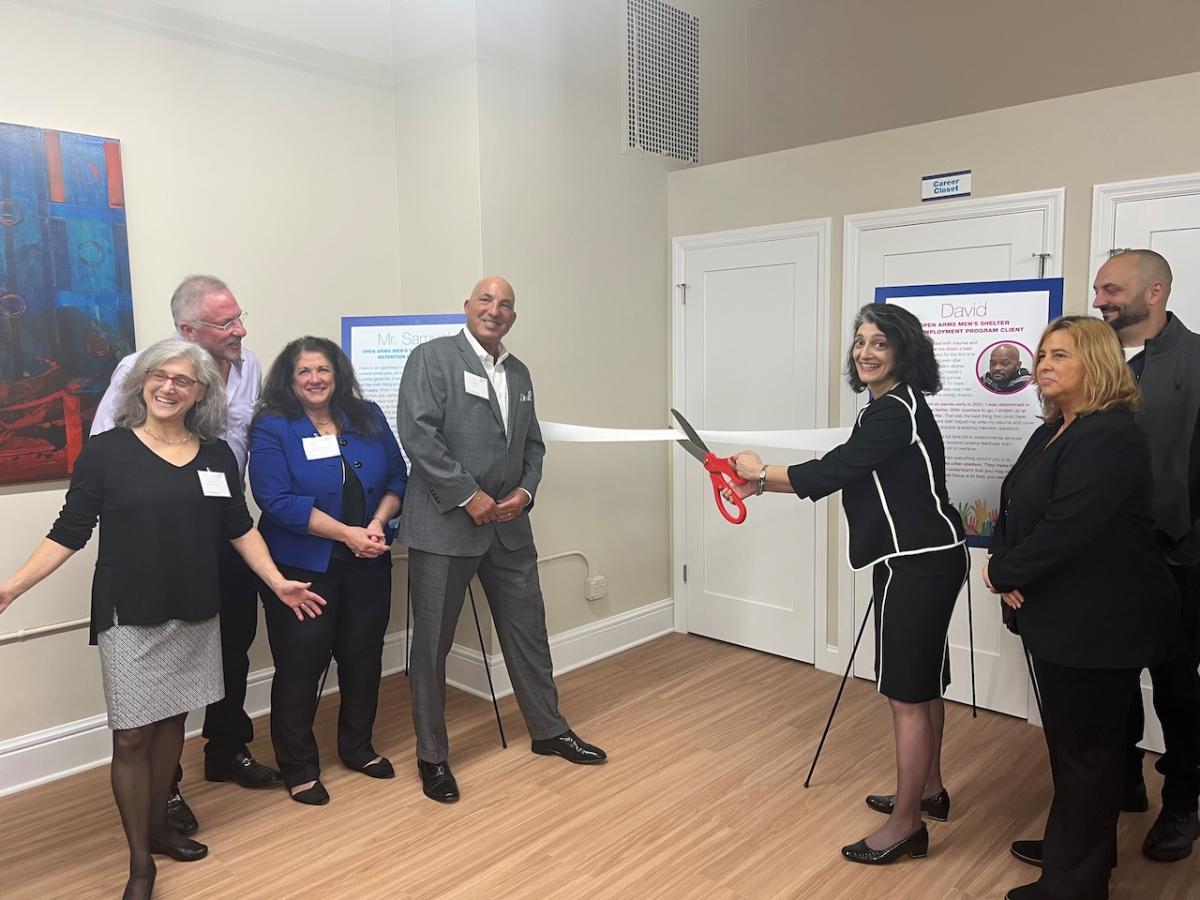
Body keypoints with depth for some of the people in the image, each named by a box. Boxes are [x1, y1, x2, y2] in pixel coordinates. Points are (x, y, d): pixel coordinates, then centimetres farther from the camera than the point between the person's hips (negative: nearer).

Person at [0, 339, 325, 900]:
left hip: (195, 614, 3)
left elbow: (239, 528, 8)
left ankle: (159, 826, 35)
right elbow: (69, 532, -4)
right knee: (132, 736, 3)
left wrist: (277, 581, 4)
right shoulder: (106, 451, -7)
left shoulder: (217, 454, 3)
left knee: (172, 721, 15)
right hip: (129, 616, -3)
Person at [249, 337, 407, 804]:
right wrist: (347, 533, -21)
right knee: (299, 667, 5)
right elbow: (278, 500, -16)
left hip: (367, 566, 4)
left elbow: (397, 478, 6)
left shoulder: (368, 417, 5)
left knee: (363, 657, 13)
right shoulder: (272, 428, -7)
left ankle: (357, 747, 34)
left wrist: (378, 523, -13)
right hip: (302, 568, -4)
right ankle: (299, 767, 23)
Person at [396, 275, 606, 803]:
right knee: (432, 644, 6)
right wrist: (469, 496, -17)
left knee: (528, 631, 15)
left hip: (508, 524, 6)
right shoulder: (432, 358, -7)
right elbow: (418, 434, -16)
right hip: (445, 525, -6)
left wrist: (525, 491, -2)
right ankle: (432, 755, 23)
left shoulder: (519, 373, 14)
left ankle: (549, 731, 34)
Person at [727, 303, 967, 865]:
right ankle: (929, 791, 37)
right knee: (922, 683, 20)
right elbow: (839, 475, 14)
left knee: (907, 692, -3)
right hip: (920, 561, 11)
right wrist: (763, 485, 7)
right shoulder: (887, 410, 14)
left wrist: (761, 472, -6)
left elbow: (831, 470, -20)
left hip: (919, 564, -11)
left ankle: (906, 825, 9)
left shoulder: (898, 411, -18)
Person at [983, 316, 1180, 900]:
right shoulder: (1055, 431, 11)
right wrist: (1001, 562, -9)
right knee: (1068, 738, 21)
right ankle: (1074, 844, 40)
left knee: (1085, 747, 4)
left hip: (1098, 621, -9)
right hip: (1057, 615, 9)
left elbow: (1066, 527, -27)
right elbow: (1013, 505, 9)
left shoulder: (1109, 437, -20)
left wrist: (1004, 573, -15)